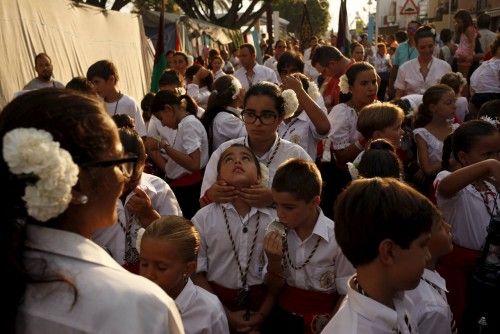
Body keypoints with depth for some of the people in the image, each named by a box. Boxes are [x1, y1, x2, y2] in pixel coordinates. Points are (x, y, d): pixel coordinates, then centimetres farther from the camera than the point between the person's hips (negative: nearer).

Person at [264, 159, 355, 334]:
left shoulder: (338, 238, -18)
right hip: (283, 316, 3)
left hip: (322, 319, -3)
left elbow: (347, 294, -6)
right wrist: (274, 262, -14)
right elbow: (274, 287, 2)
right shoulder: (276, 233, -7)